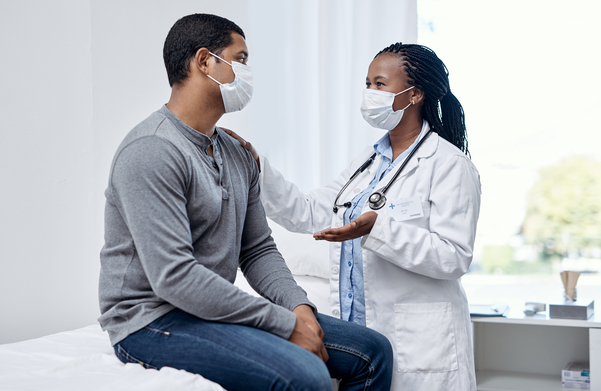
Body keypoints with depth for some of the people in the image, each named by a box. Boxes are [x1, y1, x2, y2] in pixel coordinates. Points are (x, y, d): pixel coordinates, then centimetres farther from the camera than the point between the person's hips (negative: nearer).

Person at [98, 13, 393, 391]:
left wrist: (300, 307, -7)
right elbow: (174, 276, -25)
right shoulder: (151, 151, -17)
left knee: (373, 350, 2)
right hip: (153, 322, -8)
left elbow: (258, 249, 14)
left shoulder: (238, 155, 13)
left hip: (217, 312, 9)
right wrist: (286, 323, -21)